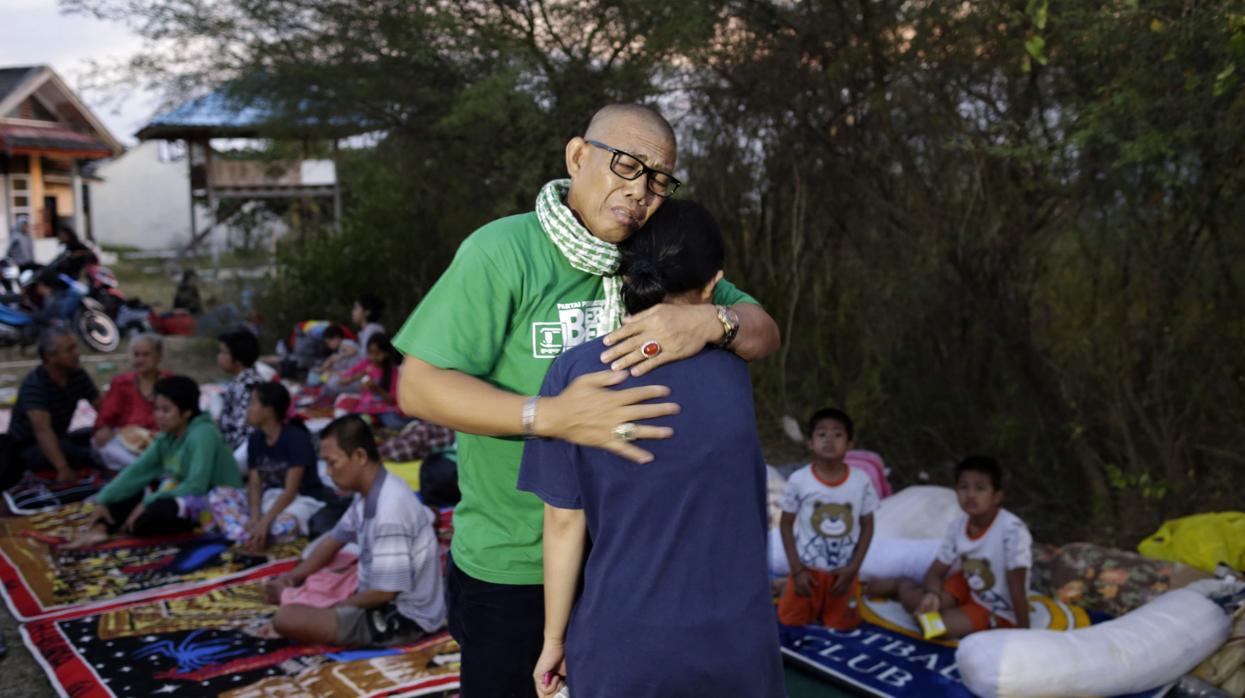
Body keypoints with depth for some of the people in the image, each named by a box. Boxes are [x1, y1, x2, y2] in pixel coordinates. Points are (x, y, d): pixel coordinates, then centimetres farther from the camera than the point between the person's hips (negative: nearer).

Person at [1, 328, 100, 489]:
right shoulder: (34, 384, -27)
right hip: (27, 446, -8)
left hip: (59, 439, 8)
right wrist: (63, 468, -51)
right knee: (65, 449, -38)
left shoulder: (78, 375, -7)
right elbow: (42, 429, -39)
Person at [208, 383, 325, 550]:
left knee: (283, 526, -41)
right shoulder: (255, 439, 3)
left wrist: (264, 522, -30)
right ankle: (250, 537, -29)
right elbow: (254, 483, -2)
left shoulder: (296, 438, -18)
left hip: (302, 499, -7)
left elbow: (291, 490, -21)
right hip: (269, 498, 7)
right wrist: (254, 517, -20)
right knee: (218, 495, -12)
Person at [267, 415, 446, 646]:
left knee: (287, 618, -23)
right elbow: (336, 538, 17)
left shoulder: (391, 507, -28)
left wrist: (336, 607, -10)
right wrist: (293, 577, 5)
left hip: (403, 618, -9)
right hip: (387, 602, 9)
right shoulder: (369, 494, 2)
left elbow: (385, 591, -26)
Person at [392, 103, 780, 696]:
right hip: (511, 567, -5)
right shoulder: (502, 252, -17)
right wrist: (551, 415, -33)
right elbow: (418, 386, -20)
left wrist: (712, 321, -26)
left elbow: (764, 334, -2)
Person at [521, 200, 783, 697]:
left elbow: (564, 522, -7)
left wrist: (554, 639, 3)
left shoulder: (576, 373, -11)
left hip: (624, 644, -1)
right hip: (737, 642, 2)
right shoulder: (732, 370, -3)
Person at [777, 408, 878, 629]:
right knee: (791, 620, 8)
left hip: (843, 570, 1)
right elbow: (786, 524, -7)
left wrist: (853, 568, -9)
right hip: (808, 568, 0)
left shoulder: (861, 481, -14)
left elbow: (867, 526, -3)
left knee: (843, 625, 9)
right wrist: (797, 570, -9)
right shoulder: (799, 480, -17)